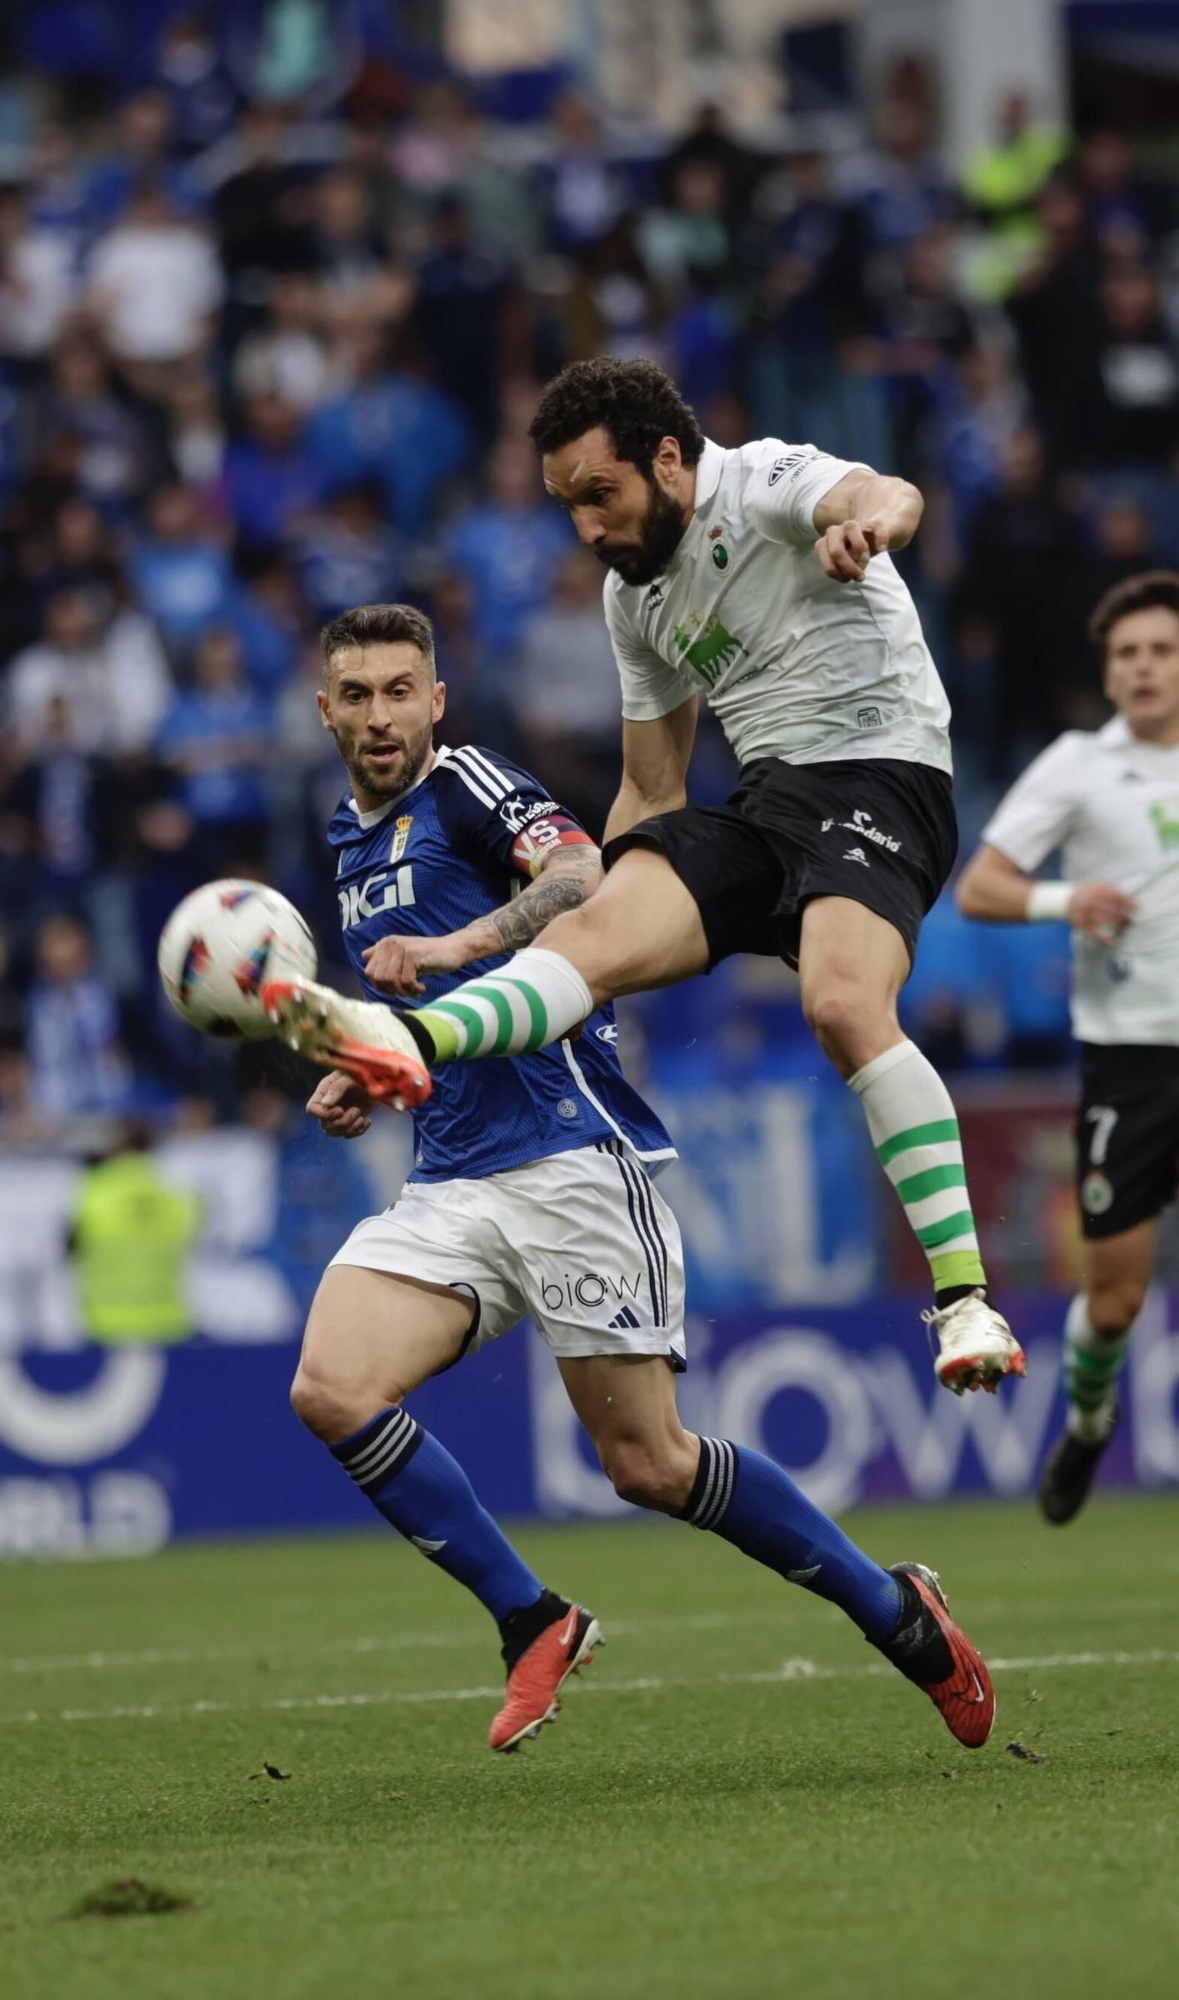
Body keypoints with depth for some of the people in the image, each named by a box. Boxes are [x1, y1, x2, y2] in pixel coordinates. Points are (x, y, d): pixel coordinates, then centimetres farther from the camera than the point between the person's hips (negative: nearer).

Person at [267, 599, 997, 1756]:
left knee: (649, 1465, -7)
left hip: (569, 1158, -7)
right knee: (331, 1391, -16)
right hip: (447, 1184, 7)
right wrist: (364, 1075, 16)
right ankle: (531, 1624, -5)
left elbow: (580, 875, -26)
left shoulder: (467, 785, -5)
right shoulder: (353, 837, 20)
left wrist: (458, 945, -39)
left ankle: (893, 1611, 11)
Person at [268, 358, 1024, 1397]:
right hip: (760, 802, 7)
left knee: (846, 1005, -32)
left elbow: (889, 495, -31)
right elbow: (652, 791, 26)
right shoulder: (634, 593, 17)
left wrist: (868, 521, -55)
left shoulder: (769, 485, -7)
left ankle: (965, 1301, -31)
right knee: (593, 931, -20)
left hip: (879, 776, -7)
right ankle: (404, 1043, -47)